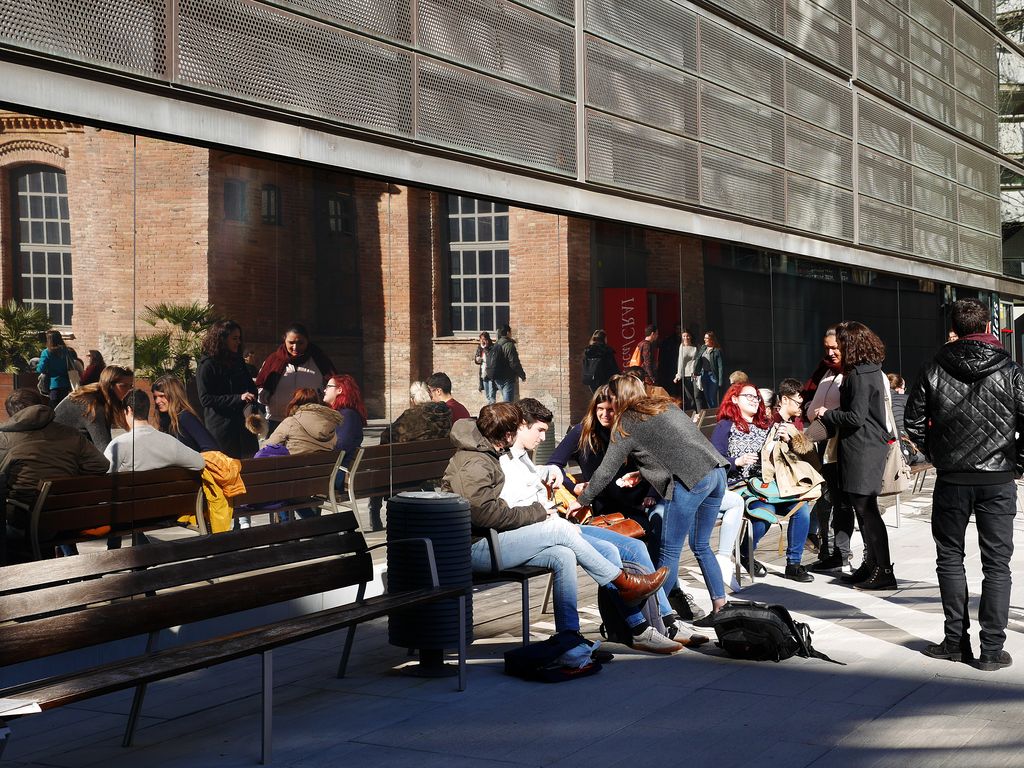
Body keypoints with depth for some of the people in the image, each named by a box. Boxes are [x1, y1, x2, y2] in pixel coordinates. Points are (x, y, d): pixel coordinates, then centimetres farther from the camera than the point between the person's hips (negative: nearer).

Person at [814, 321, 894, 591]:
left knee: (866, 510, -6)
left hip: (862, 449, -10)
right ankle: (871, 565, 24)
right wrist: (831, 415, 14)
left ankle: (883, 571, -3)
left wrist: (827, 414, -7)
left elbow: (856, 416, -21)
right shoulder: (872, 371, 14)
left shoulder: (858, 375, -16)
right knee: (865, 510, 16)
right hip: (871, 445, 10)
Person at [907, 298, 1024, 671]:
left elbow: (914, 422, 2)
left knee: (950, 557, 13)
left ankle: (956, 640, 14)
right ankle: (992, 649, 2)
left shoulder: (934, 370, -1)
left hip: (951, 478, 1)